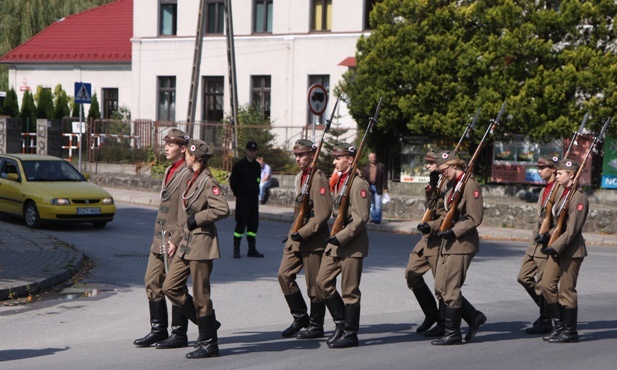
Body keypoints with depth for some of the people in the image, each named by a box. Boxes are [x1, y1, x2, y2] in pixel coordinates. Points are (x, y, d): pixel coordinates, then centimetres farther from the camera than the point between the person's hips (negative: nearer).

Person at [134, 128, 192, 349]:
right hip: (159, 239, 9)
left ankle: (179, 334, 8)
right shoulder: (169, 171, 15)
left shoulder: (187, 174, -13)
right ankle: (158, 330, 19)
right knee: (152, 282, 10)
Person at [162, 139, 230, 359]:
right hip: (186, 244, 10)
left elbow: (222, 210, -25)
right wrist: (176, 239, 19)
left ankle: (209, 343, 8)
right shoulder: (193, 181, 15)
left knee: (200, 295, -3)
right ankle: (207, 324, 20)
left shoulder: (208, 182, -14)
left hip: (201, 245, -10)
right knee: (170, 287, 8)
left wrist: (196, 219, -17)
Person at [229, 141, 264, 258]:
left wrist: (256, 192, 11)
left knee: (254, 223, 6)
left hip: (254, 197, 6)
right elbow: (232, 180, -1)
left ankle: (252, 249, 13)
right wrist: (238, 194, 1)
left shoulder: (257, 166, 11)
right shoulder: (239, 165, -6)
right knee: (241, 223, -8)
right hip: (242, 198, -6)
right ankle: (236, 249, -2)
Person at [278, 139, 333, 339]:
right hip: (296, 238, 9)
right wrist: (293, 232, 16)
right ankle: (300, 317, 15)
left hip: (313, 240, -8)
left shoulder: (318, 179, -14)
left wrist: (302, 233, -20)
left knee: (314, 284, 1)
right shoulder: (299, 177, 14)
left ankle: (316, 326, 12)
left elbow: (323, 214, -20)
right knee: (284, 274, 2)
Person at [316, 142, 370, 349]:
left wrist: (341, 238, -20)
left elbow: (361, 218, -18)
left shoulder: (358, 184, -14)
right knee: (323, 282, 6)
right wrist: (335, 237, 14)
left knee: (350, 291, -1)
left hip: (352, 245, -9)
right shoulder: (339, 181, 14)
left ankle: (350, 334, 8)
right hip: (336, 242, 9)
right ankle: (341, 323, 19)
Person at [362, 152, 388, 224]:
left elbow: (384, 177, 1)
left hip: (378, 187, -3)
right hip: (369, 187, 3)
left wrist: (385, 188, -6)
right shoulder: (366, 168, 12)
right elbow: (363, 178, 8)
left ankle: (378, 219, -2)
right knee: (371, 204, 7)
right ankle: (373, 218, 13)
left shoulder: (381, 166, 5)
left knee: (378, 204, -6)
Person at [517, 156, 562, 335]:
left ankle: (546, 322, 9)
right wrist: (536, 235, 18)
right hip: (535, 243, 9)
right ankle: (547, 309, 24)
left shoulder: (561, 191, -13)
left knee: (543, 284, -3)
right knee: (524, 277, 11)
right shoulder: (544, 190, 16)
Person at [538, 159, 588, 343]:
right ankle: (559, 326, 17)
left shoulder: (579, 197, -16)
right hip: (558, 248, 9)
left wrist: (556, 246, -21)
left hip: (571, 250, -9)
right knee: (547, 285, 8)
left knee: (566, 290, -1)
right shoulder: (564, 193, 13)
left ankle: (570, 331, 10)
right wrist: (548, 236, 5)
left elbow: (573, 228, -20)